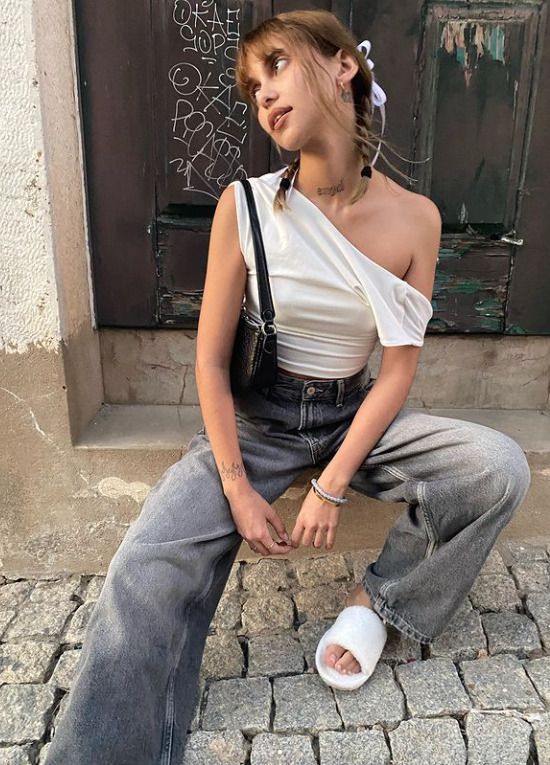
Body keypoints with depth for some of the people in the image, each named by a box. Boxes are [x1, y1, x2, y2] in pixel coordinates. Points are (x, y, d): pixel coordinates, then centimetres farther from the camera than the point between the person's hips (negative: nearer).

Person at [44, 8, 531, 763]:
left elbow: (398, 369, -8)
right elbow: (211, 360, -9)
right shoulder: (244, 205, -13)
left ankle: (379, 599, 4)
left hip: (357, 412, 2)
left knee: (499, 468, -21)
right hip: (257, 414, -1)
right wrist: (238, 489, -13)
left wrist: (332, 487, -15)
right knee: (147, 568, -21)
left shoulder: (413, 218, -10)